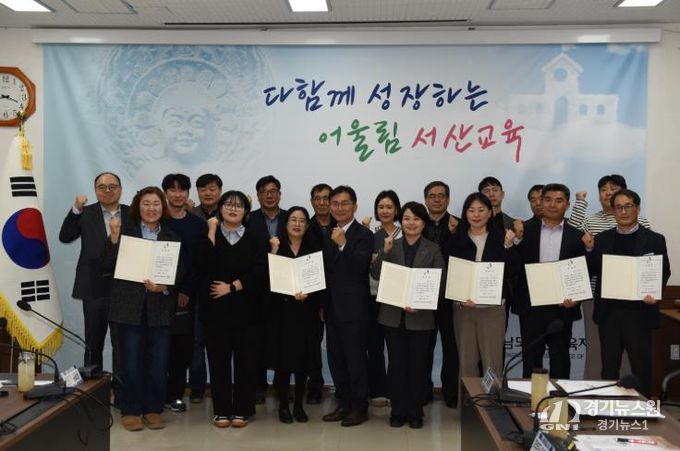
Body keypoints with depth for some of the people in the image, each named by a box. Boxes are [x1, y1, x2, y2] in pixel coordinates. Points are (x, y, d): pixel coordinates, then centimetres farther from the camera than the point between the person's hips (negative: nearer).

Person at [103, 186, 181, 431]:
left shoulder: (172, 238, 10)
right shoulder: (125, 232, 5)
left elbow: (179, 273, 4)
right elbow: (108, 264, -4)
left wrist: (164, 287, -14)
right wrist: (114, 237, -15)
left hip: (160, 308, 2)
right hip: (130, 307, -1)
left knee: (158, 362, 4)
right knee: (131, 362, 2)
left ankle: (153, 409, 18)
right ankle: (131, 411, 15)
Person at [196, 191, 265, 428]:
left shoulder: (253, 239, 7)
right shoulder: (210, 236, 6)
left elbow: (258, 272, -3)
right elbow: (203, 264, -11)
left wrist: (232, 287, -10)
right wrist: (212, 232, -10)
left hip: (245, 308, 0)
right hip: (216, 307, 0)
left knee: (245, 358, 2)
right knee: (219, 359, 3)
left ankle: (241, 410, 12)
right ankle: (221, 410, 12)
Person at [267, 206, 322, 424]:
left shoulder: (313, 247, 5)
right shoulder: (276, 246, 1)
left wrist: (307, 293, -14)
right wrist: (274, 251, -16)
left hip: (306, 310, 2)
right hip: (282, 310, -1)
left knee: (303, 358, 5)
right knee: (283, 358, 0)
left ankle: (299, 404, 18)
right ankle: (283, 404, 13)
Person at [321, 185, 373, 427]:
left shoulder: (364, 234, -8)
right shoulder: (329, 235, 13)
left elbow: (361, 267, -20)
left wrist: (343, 245, -30)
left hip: (354, 309, -7)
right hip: (332, 308, 7)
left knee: (356, 359, 0)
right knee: (335, 359, 12)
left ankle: (359, 406, 12)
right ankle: (343, 403, 24)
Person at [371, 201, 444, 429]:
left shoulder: (433, 249, 3)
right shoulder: (391, 245, 6)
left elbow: (439, 283, -1)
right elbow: (376, 275, -4)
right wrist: (385, 251, -17)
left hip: (420, 316, -1)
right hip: (393, 314, 1)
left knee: (417, 364, 6)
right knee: (396, 363, 4)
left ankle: (415, 412, 18)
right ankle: (398, 411, 15)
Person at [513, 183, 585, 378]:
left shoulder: (576, 236, 4)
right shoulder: (526, 231, 3)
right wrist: (516, 239, -17)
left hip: (562, 307, 0)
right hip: (531, 306, 0)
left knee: (560, 359, 10)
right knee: (531, 358, 9)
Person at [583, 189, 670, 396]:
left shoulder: (654, 240, 0)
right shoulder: (602, 239, 7)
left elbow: (663, 274, -1)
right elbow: (593, 272, 4)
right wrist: (590, 249, -12)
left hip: (639, 313, -2)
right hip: (609, 313, 2)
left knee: (641, 367, 7)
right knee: (609, 367, 11)